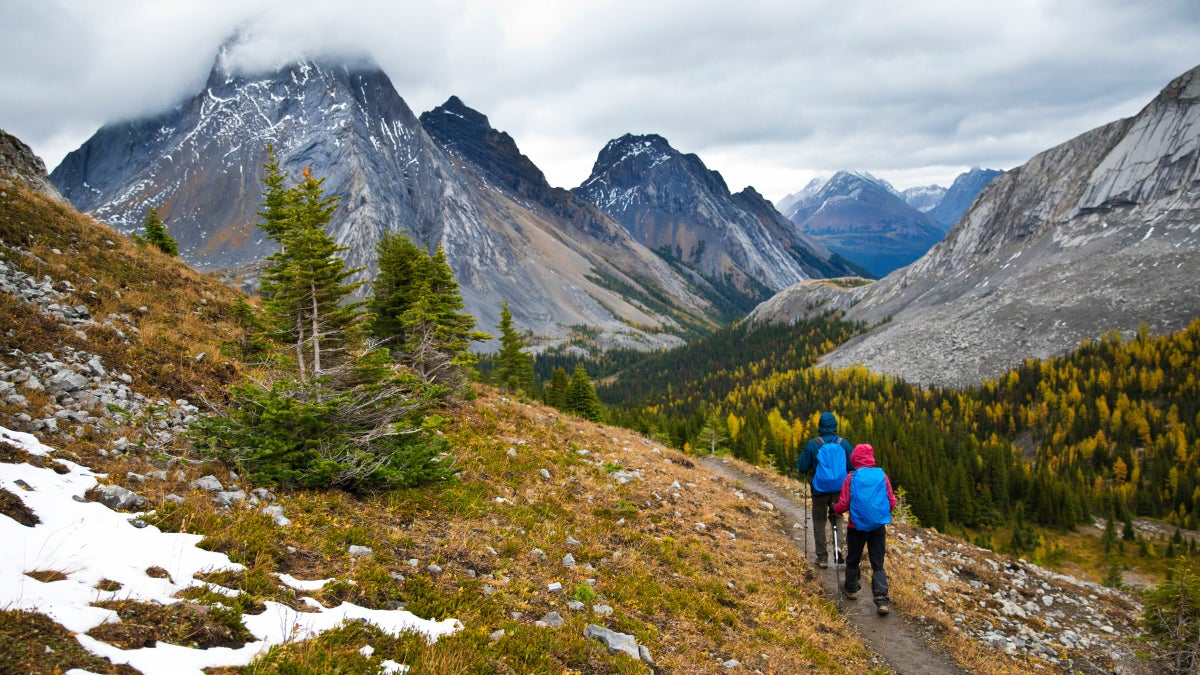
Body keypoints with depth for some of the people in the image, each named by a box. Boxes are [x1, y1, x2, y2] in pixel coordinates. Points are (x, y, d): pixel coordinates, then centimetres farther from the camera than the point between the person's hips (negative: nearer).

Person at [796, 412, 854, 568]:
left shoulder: (813, 444, -10)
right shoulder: (843, 443, -5)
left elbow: (802, 467, -6)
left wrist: (802, 457, 14)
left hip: (820, 490, -2)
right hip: (839, 489, 2)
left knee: (819, 522, 11)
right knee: (836, 518, 21)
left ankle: (822, 558, 11)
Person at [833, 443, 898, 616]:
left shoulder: (852, 477, -10)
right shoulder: (882, 476, -4)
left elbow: (843, 504, -9)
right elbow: (892, 503, 0)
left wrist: (835, 508, 13)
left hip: (857, 526, -1)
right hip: (879, 526, 2)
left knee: (853, 560, 20)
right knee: (878, 564, 6)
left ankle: (851, 589, 35)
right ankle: (882, 600, -6)